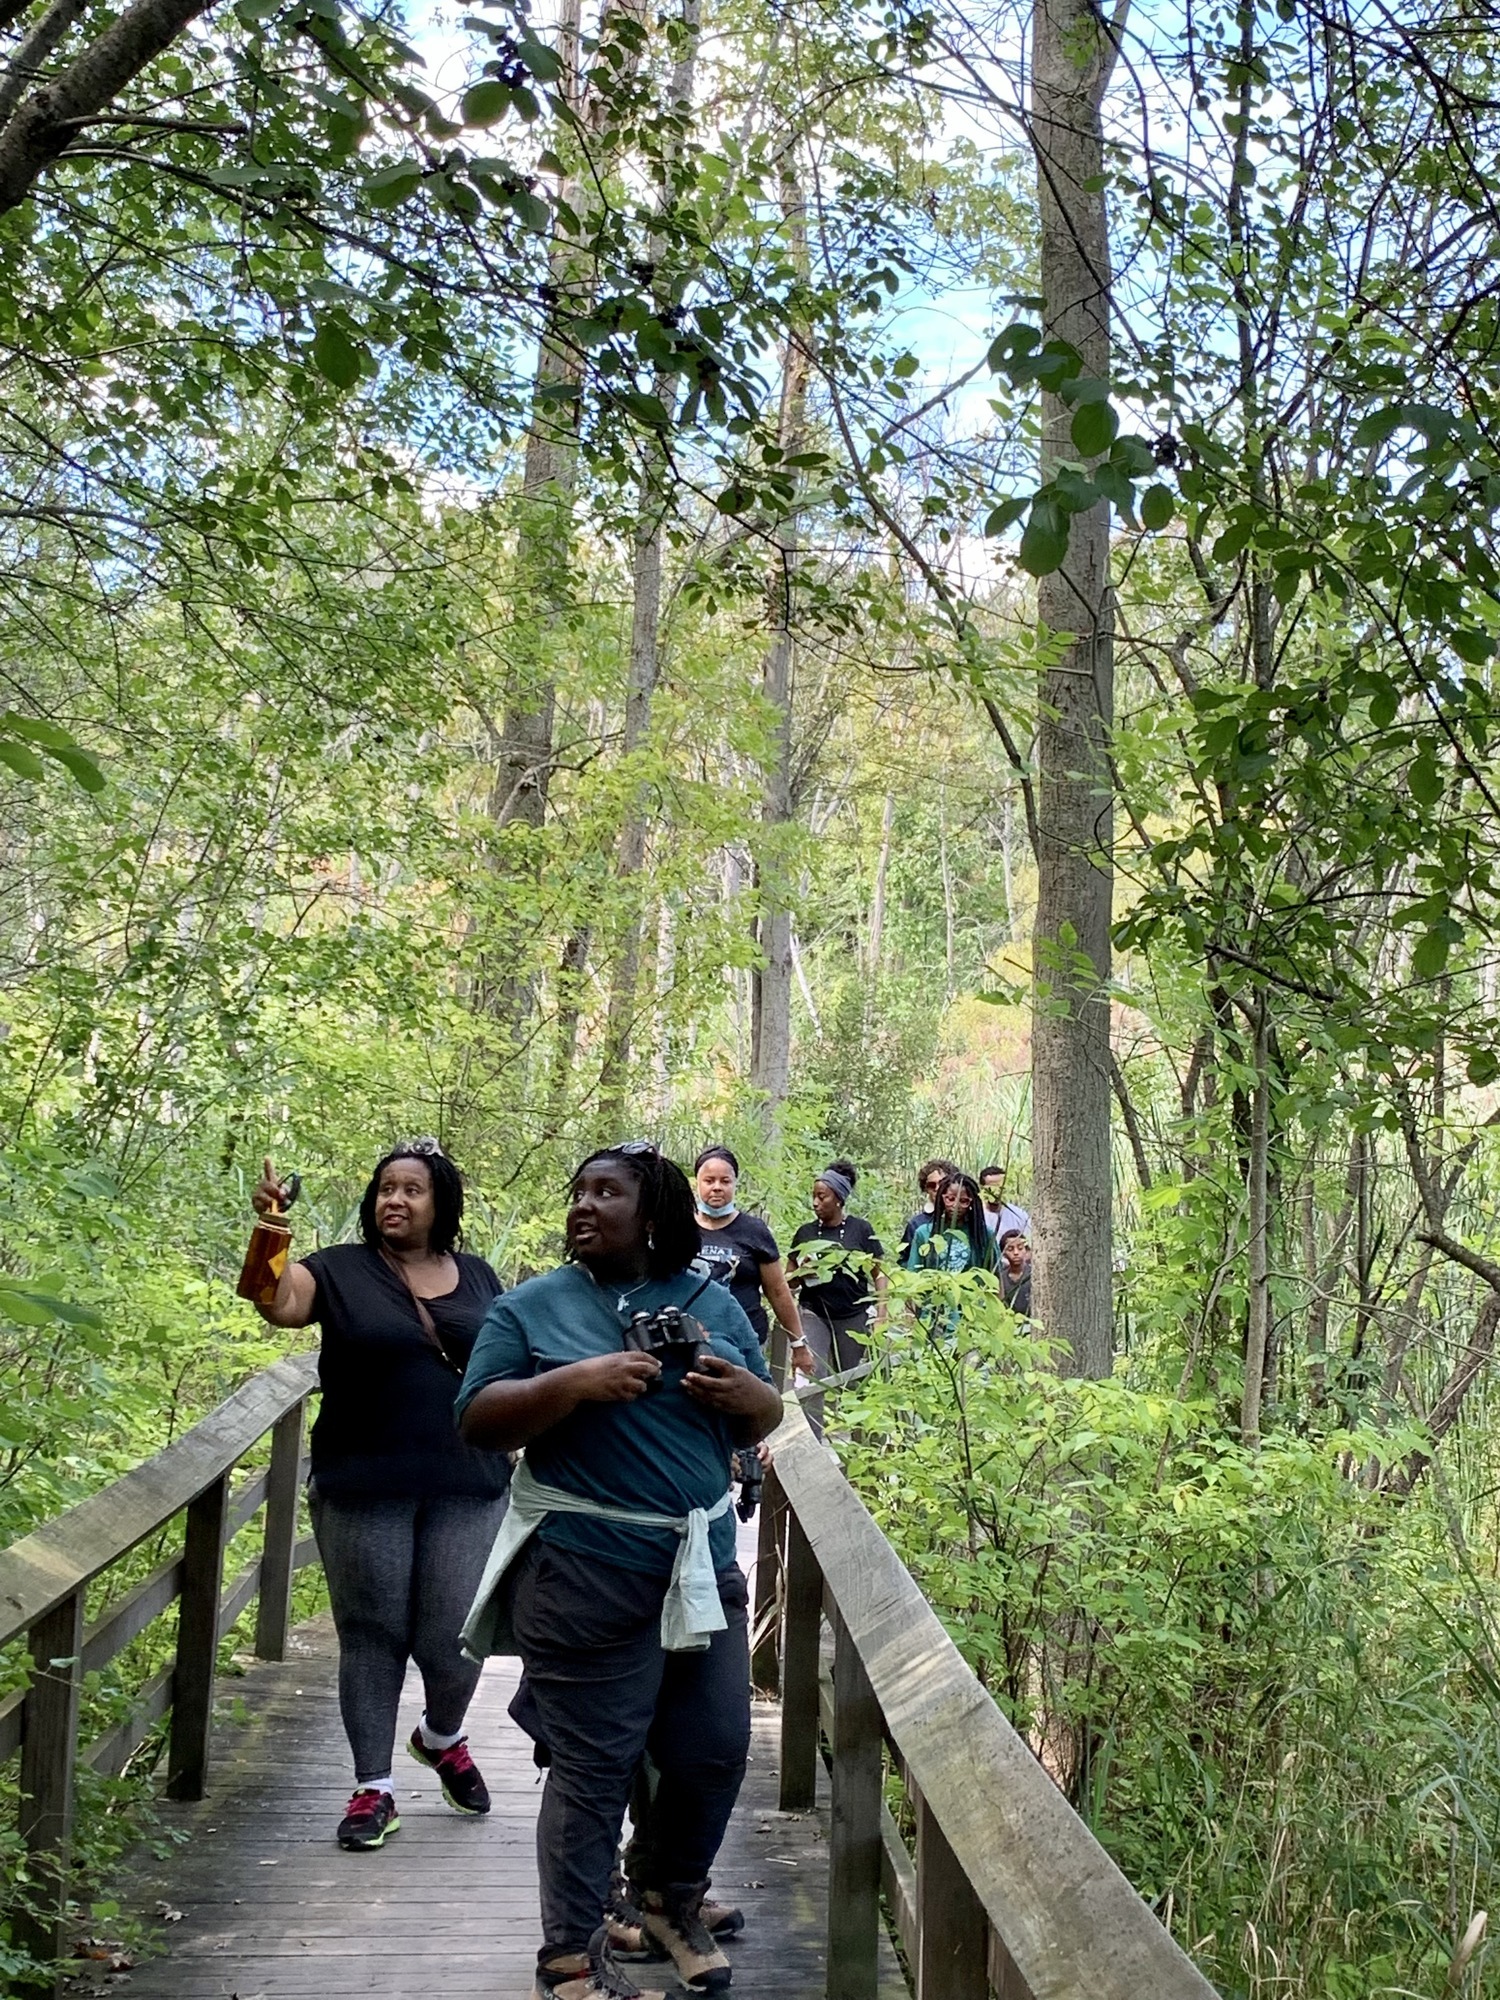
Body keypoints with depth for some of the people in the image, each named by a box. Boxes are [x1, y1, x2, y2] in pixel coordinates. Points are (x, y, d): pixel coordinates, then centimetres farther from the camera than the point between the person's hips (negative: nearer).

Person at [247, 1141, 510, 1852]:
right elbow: (279, 1304, -20)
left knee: (455, 1638, 2)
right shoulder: (341, 1269, -1)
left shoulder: (477, 1278, 9)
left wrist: (511, 1460, 9)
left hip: (465, 1491, 2)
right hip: (363, 1493, -2)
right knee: (372, 1634, 6)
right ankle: (373, 1787, 21)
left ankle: (442, 1737, 33)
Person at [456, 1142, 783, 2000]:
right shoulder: (532, 1306, -1)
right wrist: (575, 1383, -22)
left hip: (705, 1561, 5)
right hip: (587, 1573, -4)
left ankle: (672, 1894, 38)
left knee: (717, 1749, 13)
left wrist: (744, 1394, -10)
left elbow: (768, 1418, 14)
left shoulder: (713, 1301, 9)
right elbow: (478, 1421, -8)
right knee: (593, 1769, 3)